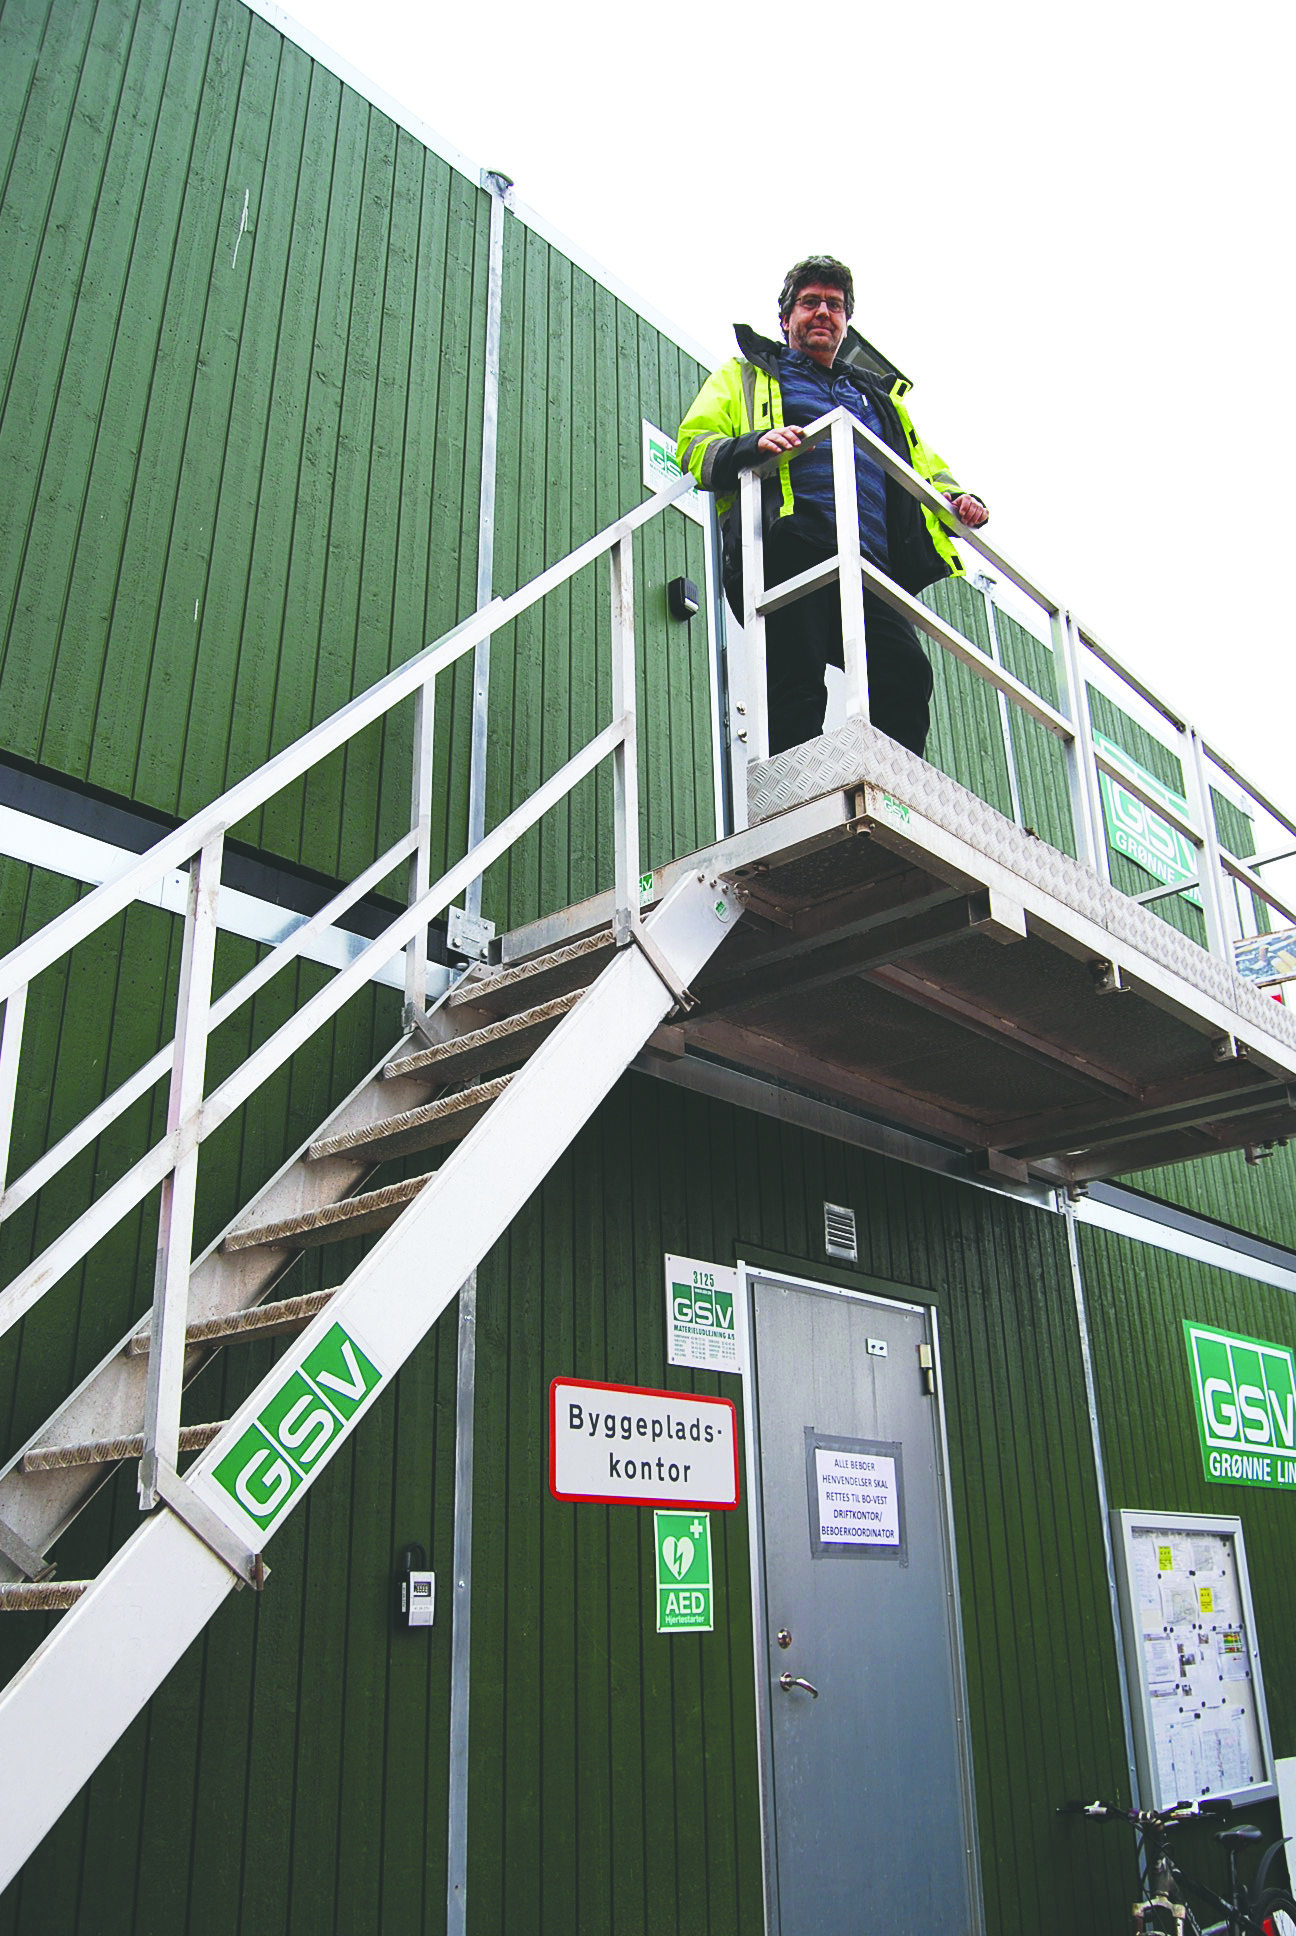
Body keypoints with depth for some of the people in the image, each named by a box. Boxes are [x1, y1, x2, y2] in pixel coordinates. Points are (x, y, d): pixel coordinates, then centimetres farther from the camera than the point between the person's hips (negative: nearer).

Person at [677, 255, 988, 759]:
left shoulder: (878, 395, 39)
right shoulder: (746, 376, 26)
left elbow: (926, 467, 40)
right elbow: (694, 447, 12)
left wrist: (954, 499, 14)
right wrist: (754, 445, -11)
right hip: (787, 553, -4)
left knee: (905, 677, -17)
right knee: (797, 685, -21)